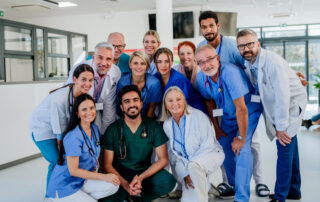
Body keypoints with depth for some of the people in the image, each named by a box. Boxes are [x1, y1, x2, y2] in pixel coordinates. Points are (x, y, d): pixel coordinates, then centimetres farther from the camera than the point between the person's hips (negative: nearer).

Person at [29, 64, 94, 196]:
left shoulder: (84, 94, -16)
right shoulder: (59, 99, -36)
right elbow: (59, 129, -25)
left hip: (62, 126, 6)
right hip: (42, 128, -6)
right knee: (57, 162, -7)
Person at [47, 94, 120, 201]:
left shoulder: (95, 129, 2)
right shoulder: (73, 137, -22)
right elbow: (73, 170, -21)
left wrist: (93, 171, -4)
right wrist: (104, 177, -21)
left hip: (82, 180, 6)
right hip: (64, 186, -6)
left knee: (113, 185, -17)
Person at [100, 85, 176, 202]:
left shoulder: (153, 127, -2)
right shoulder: (113, 130, -5)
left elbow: (163, 159, -5)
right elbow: (107, 164, -7)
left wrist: (141, 178, -20)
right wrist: (125, 184, -23)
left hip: (145, 173, 2)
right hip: (120, 176, -2)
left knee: (168, 181, -27)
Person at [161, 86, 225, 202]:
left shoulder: (198, 116, -14)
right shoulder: (167, 124, 1)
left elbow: (208, 145, -15)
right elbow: (172, 153, 0)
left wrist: (189, 166, -21)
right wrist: (184, 175, -15)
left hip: (209, 154, -5)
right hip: (185, 161, 5)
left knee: (193, 165, -38)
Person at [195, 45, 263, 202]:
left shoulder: (230, 73, -35)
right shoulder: (201, 78, -14)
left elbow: (241, 109, -31)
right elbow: (209, 103, 4)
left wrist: (241, 138, -25)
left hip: (249, 111, -6)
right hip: (228, 115, 6)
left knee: (241, 150, -17)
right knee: (224, 147, 6)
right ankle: (233, 185, 30)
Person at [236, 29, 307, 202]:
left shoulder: (273, 62, -28)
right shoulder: (247, 62, -3)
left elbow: (282, 96, -30)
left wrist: (281, 127, -28)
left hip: (291, 103, -8)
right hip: (272, 105, 8)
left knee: (285, 147, -9)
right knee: (290, 148, 16)